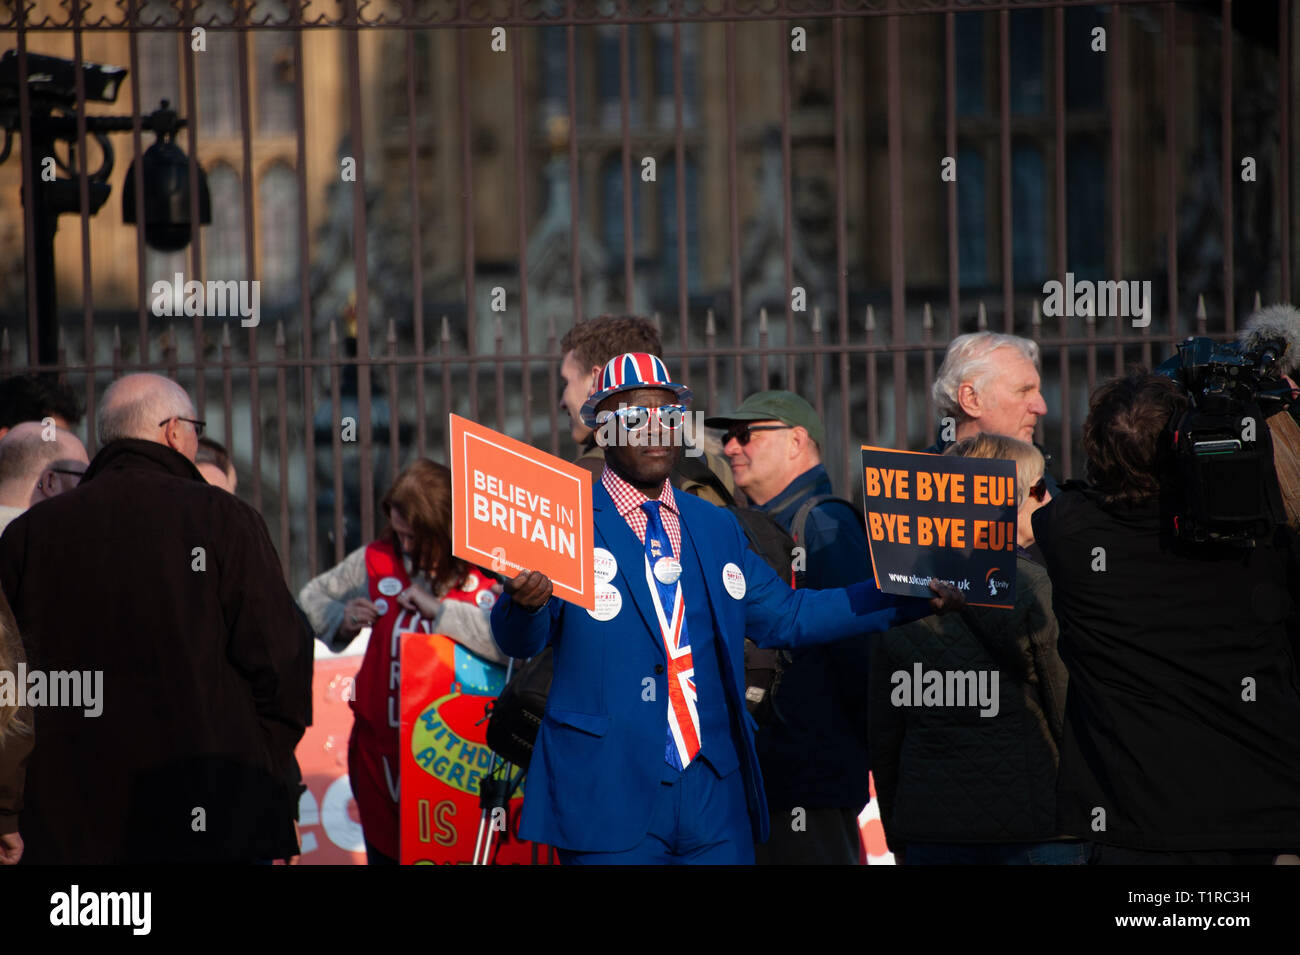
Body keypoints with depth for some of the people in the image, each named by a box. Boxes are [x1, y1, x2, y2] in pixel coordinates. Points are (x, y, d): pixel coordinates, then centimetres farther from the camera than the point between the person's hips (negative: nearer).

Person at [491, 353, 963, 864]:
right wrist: (526, 602, -36)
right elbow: (518, 640, -11)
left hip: (715, 798, 5)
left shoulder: (718, 528, 16)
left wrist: (910, 596, 10)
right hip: (609, 800, -5)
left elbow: (786, 615, 19)